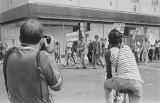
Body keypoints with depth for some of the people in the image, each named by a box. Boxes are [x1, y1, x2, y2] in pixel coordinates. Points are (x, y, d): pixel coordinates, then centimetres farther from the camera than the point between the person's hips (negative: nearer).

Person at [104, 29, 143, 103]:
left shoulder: (109, 52, 10)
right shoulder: (128, 48, 20)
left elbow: (109, 72, 15)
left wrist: (108, 79, 35)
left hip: (122, 81, -3)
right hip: (137, 83, 3)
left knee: (106, 84, 28)